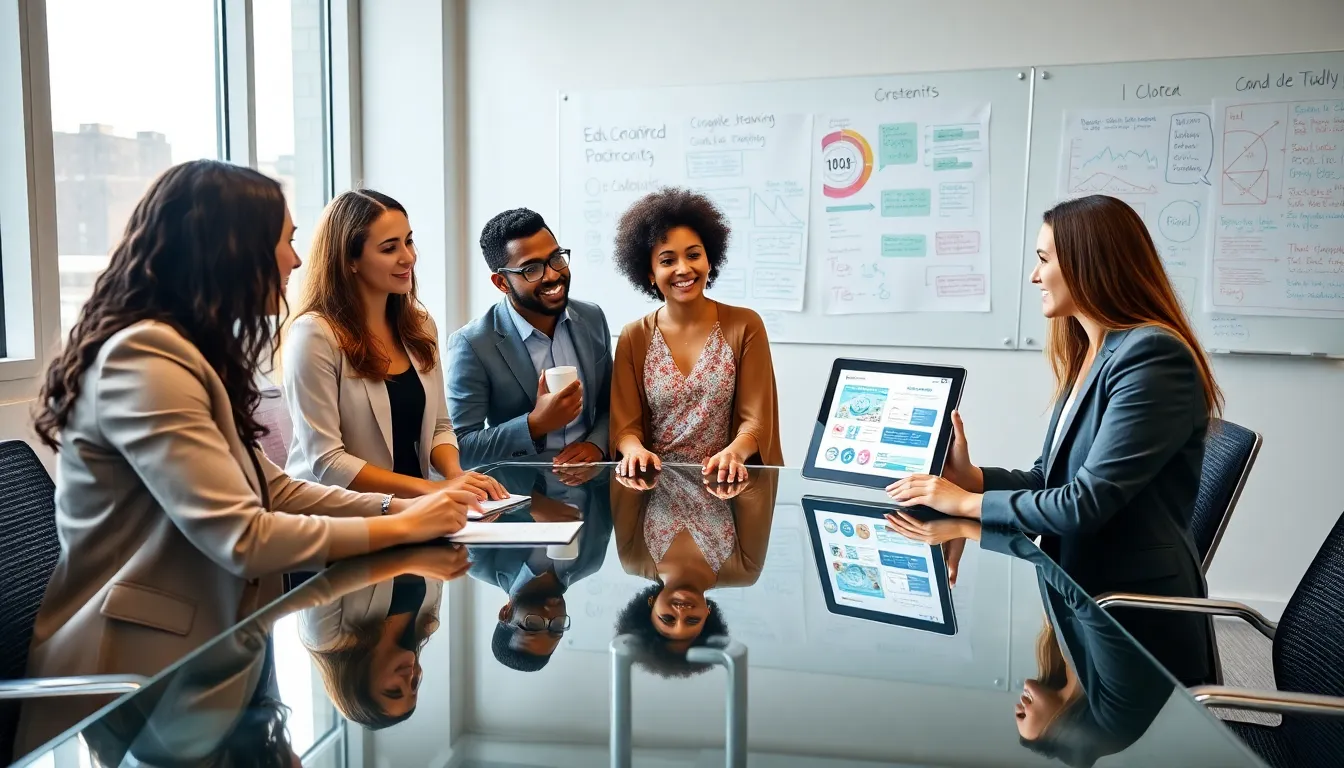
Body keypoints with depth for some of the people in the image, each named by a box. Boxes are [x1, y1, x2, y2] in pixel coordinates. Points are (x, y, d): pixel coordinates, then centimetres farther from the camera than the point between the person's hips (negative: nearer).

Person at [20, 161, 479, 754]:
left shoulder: (190, 352, 12)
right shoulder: (143, 357, -21)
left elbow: (269, 490, 9)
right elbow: (242, 537, -27)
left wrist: (400, 506, -2)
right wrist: (398, 529, -16)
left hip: (187, 654, 9)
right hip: (133, 681, -9)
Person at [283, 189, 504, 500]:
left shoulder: (420, 325, 7)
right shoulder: (315, 334, -14)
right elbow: (326, 462, -16)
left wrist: (456, 474, -9)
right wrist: (434, 488, -20)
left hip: (411, 508, 6)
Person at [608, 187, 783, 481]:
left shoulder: (745, 325, 1)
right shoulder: (633, 337, 6)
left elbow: (756, 419, -3)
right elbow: (625, 423, 2)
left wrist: (733, 453, -23)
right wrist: (635, 449, -20)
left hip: (724, 480, -1)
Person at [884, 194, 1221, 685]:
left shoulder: (1153, 357, -20)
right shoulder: (1089, 355, 11)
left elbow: (1086, 503, -24)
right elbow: (1049, 479, 9)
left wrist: (967, 502, -15)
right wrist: (971, 476, -8)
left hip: (1136, 623, -8)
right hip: (1081, 598, 8)